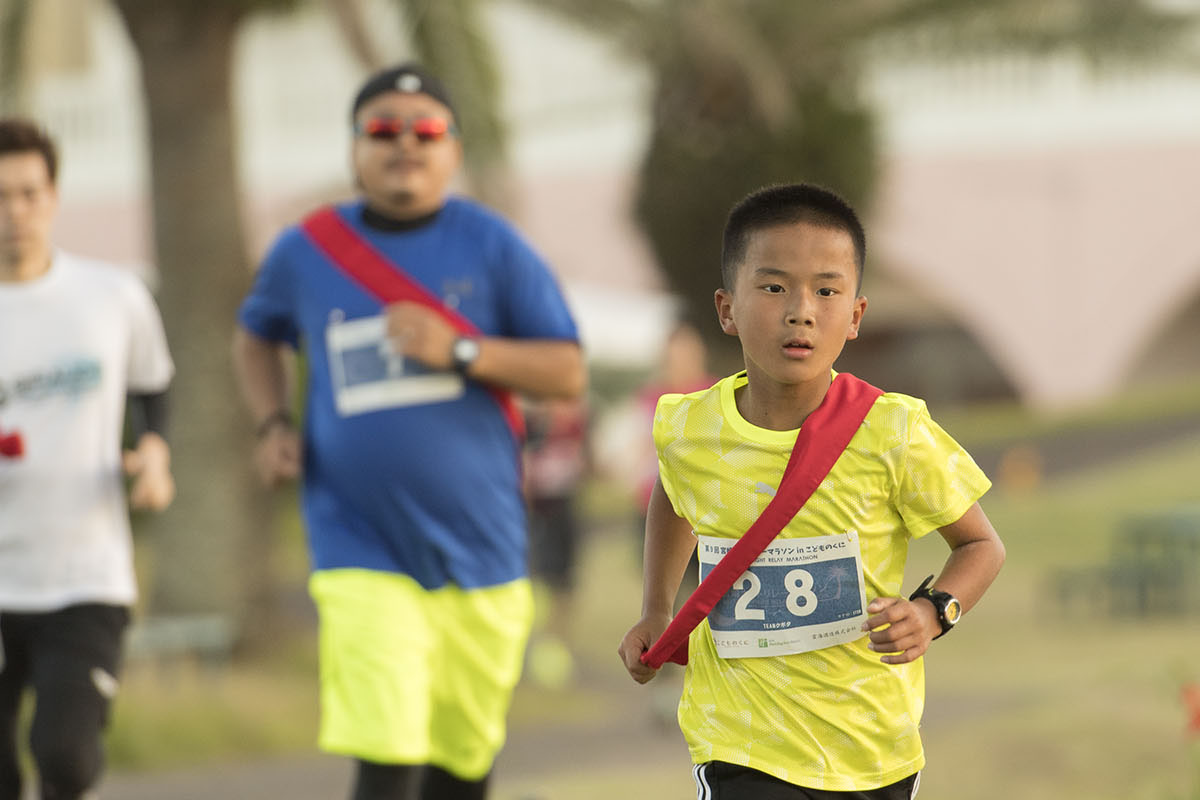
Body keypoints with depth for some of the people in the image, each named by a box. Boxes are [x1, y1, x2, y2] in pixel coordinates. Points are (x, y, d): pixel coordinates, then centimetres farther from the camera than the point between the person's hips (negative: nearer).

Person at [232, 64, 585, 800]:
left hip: (480, 547, 1)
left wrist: (459, 351, -16)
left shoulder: (490, 247, 1)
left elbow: (569, 373, -2)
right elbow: (256, 338, 25)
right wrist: (274, 424, 7)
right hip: (364, 553, -1)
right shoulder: (307, 251, 5)